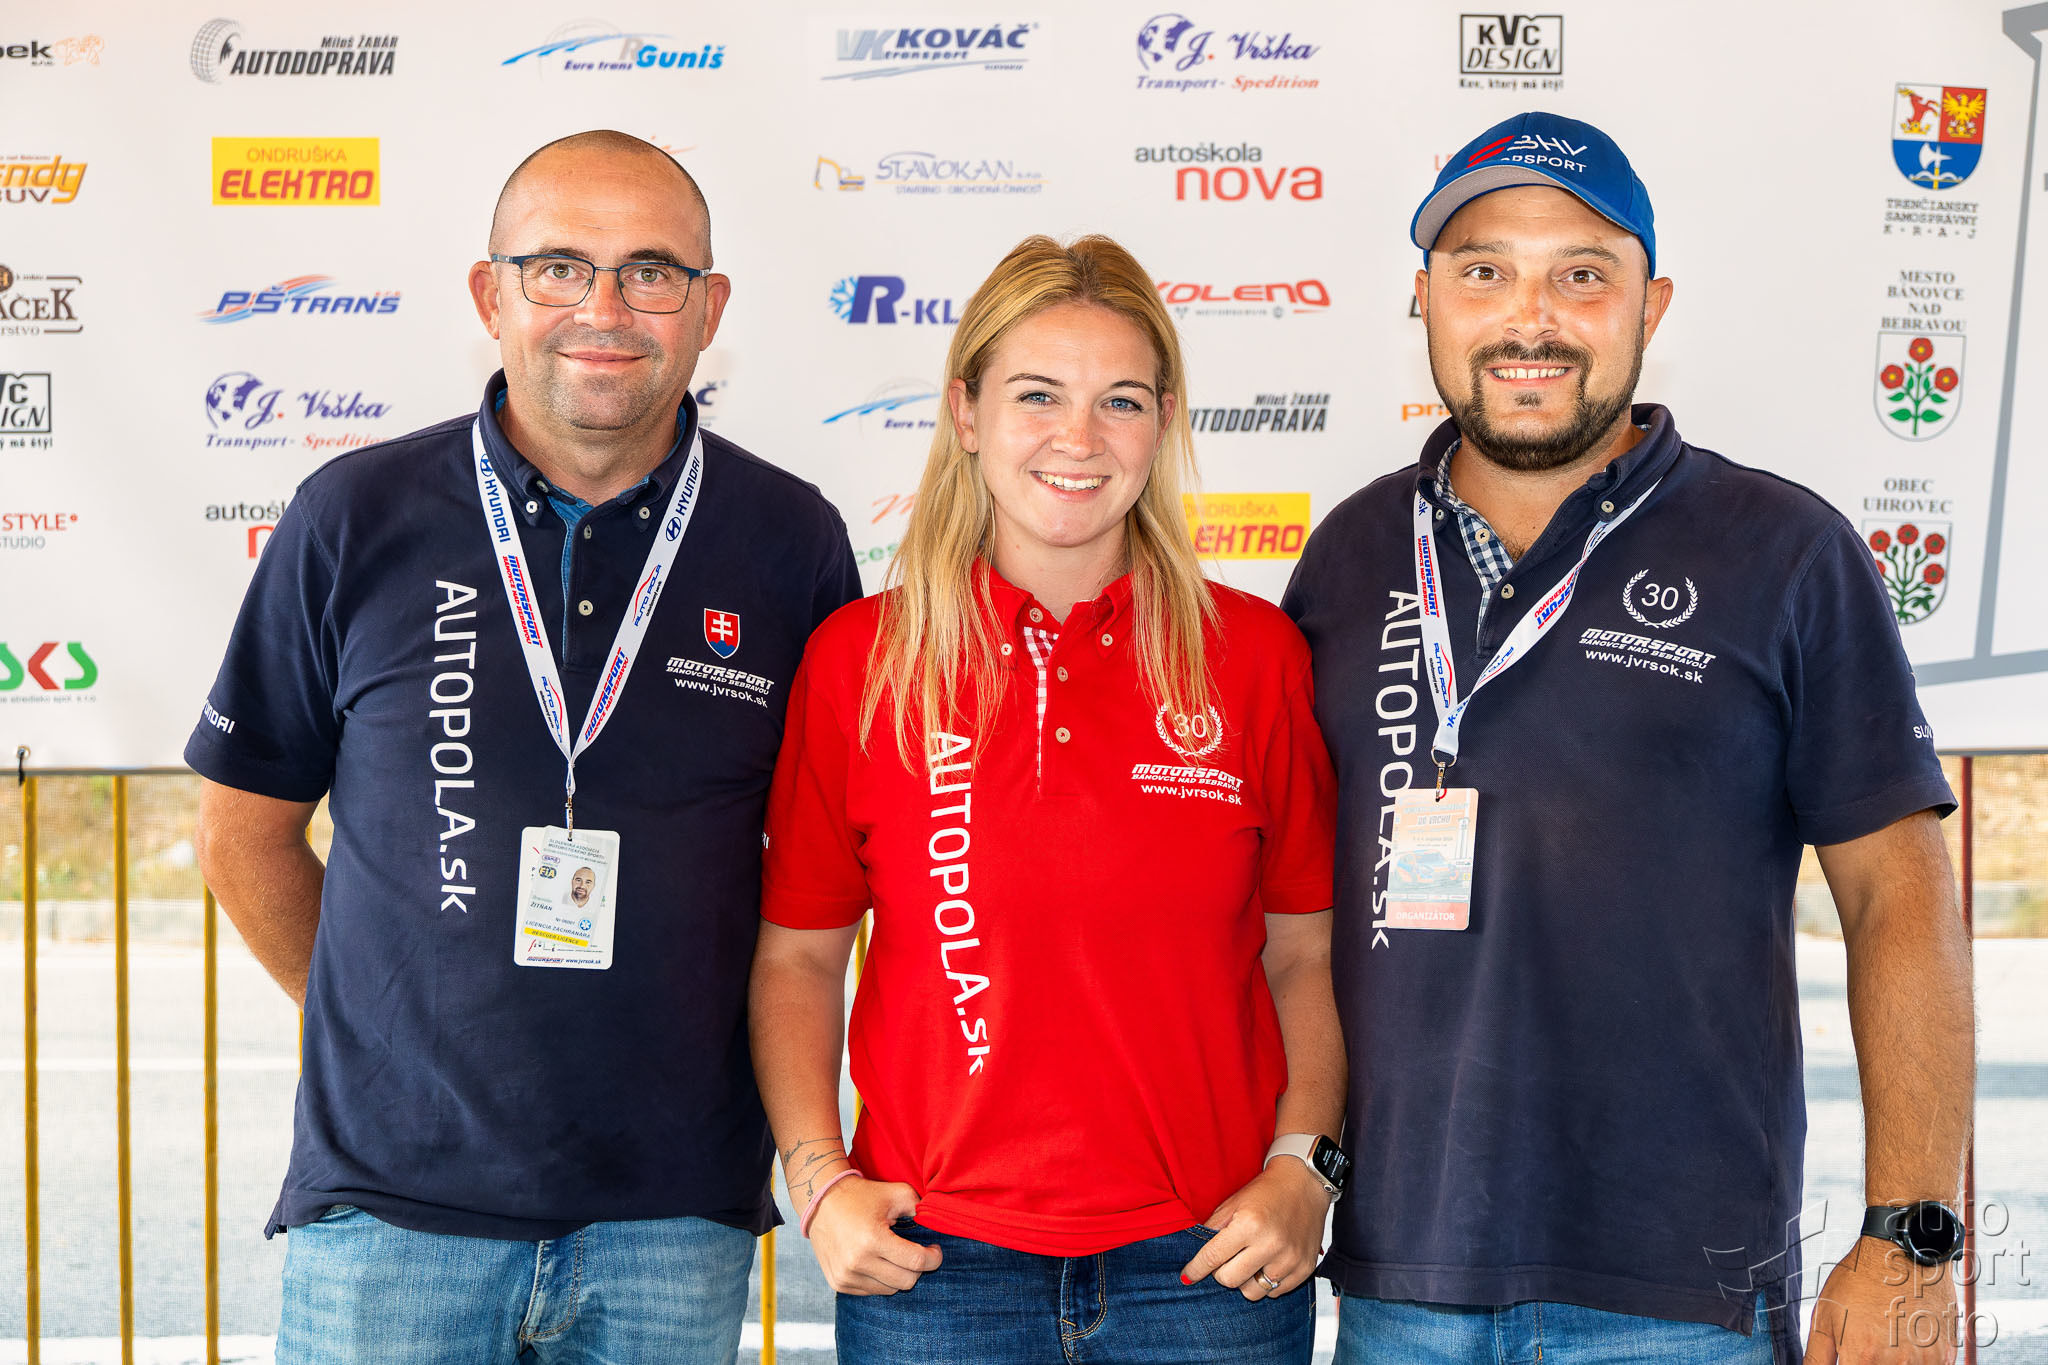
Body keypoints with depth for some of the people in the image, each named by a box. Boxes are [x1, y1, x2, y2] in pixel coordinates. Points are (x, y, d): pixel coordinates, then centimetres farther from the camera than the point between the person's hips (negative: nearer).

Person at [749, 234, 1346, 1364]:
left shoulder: (1257, 656, 1)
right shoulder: (857, 660, 0)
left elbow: (1308, 954, 6)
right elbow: (797, 954, 6)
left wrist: (1302, 1168, -5)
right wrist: (819, 1178, -5)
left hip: (1210, 1260, 0)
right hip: (931, 1262, 0)